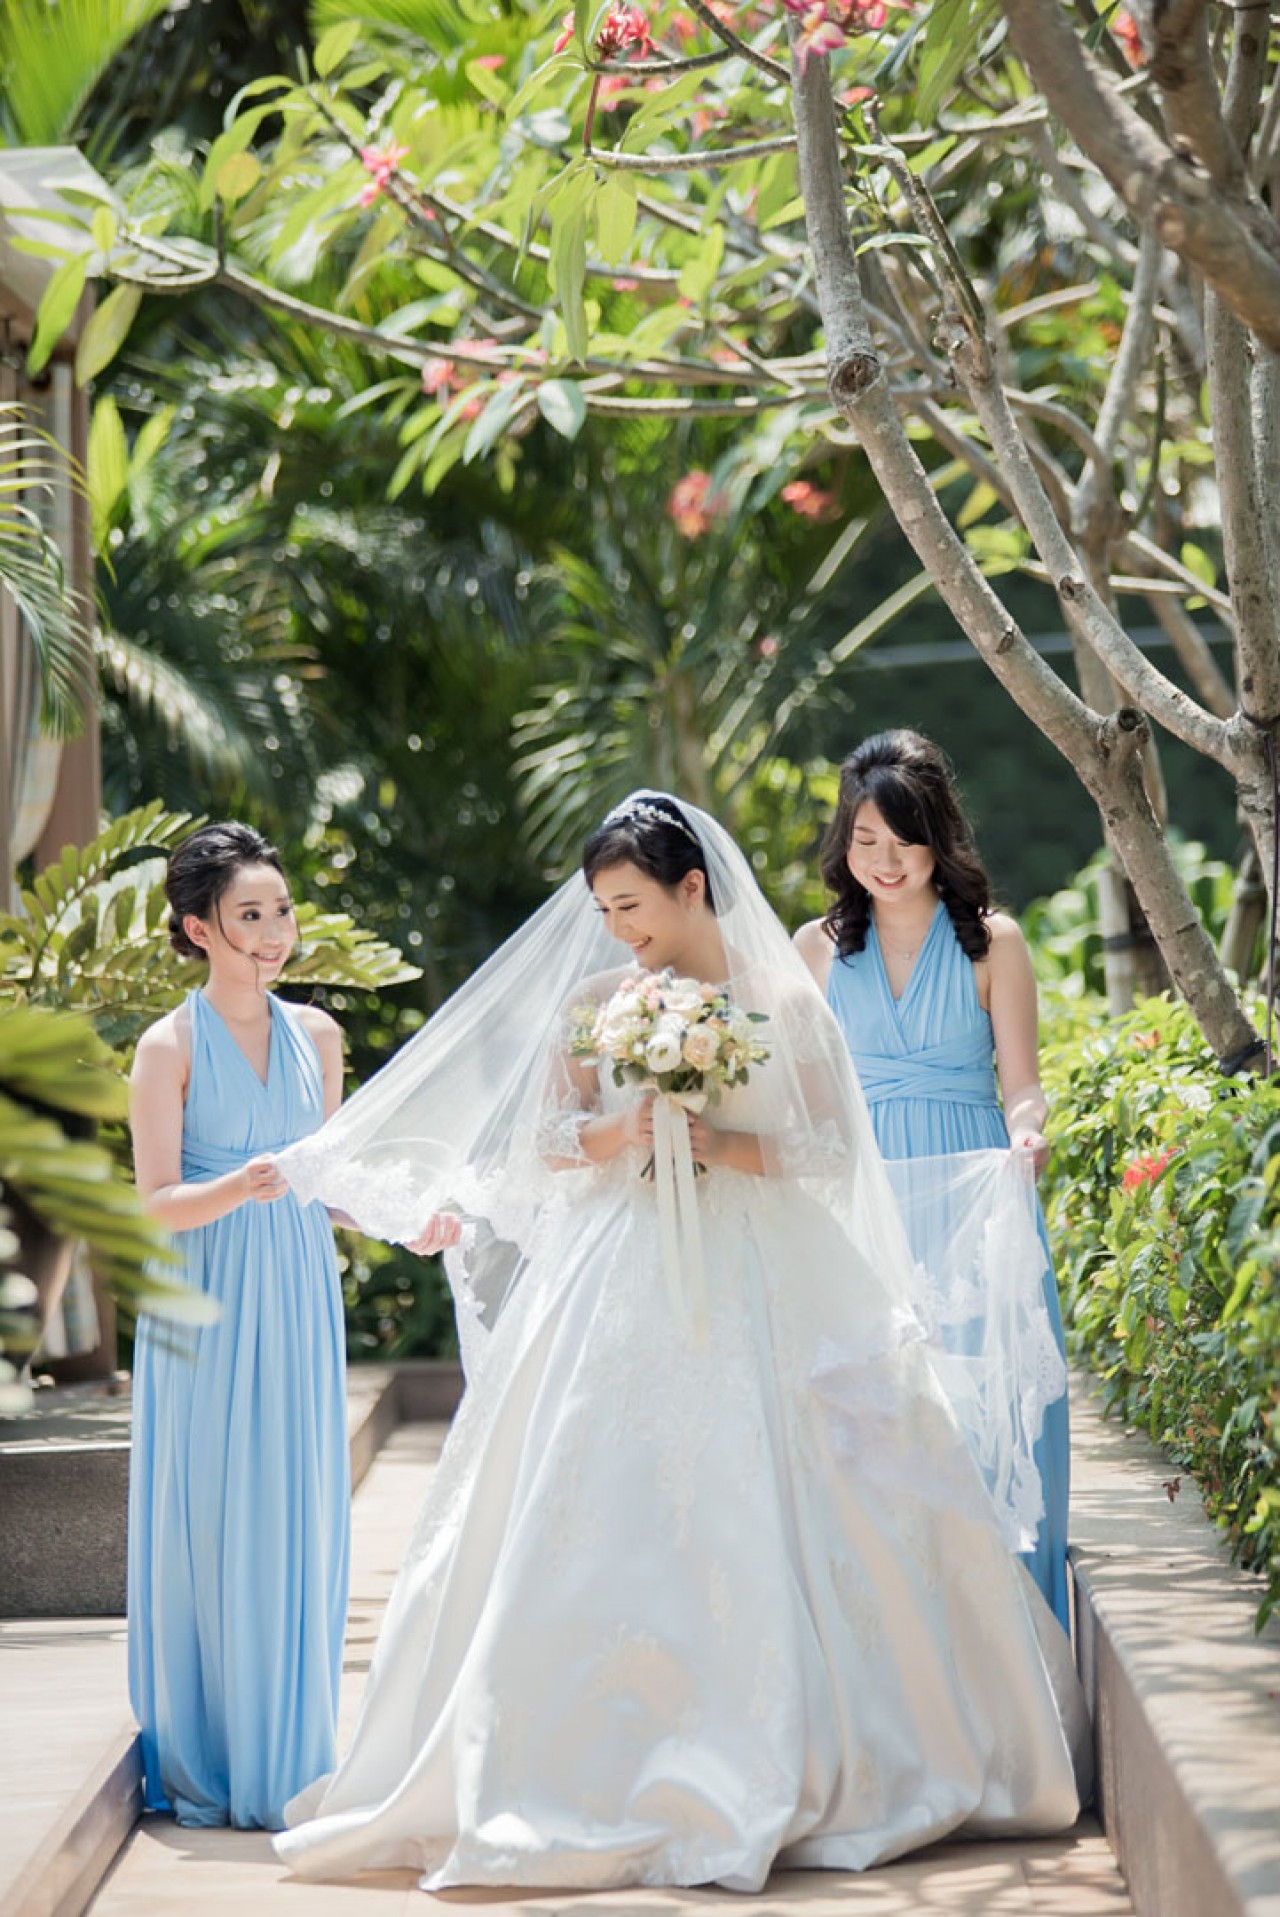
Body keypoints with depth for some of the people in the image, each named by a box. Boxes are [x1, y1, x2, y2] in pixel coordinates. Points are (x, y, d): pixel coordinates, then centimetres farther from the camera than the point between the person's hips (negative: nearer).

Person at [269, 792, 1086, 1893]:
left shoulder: (785, 1003, 2)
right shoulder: (593, 1003, 9)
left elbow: (829, 1153, -1)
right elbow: (546, 1144, 9)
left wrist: (714, 1142, -13)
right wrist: (621, 1136, -10)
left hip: (757, 1293, -2)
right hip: (623, 1292, 2)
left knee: (764, 1518, -6)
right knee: (611, 1522, -5)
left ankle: (782, 1770, 2)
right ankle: (613, 1762, -2)